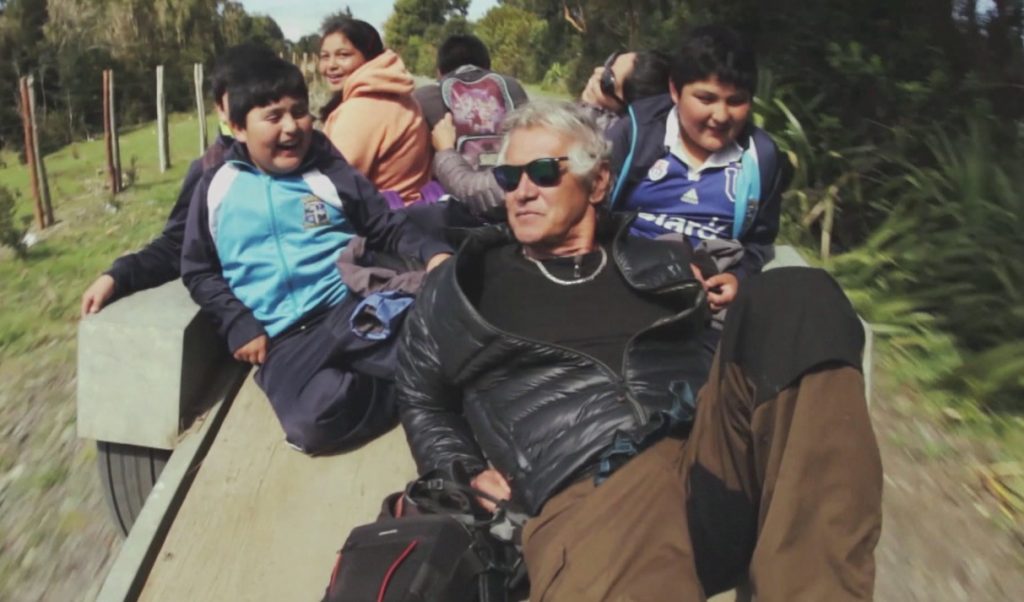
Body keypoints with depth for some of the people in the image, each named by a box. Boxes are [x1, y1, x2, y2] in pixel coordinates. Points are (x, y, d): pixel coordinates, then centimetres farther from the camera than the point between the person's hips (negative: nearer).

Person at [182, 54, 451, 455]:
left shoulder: (333, 172, 14)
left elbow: (388, 228, 17)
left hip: (355, 310, 0)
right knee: (316, 419, -33)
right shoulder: (217, 188, 13)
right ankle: (399, 384, -9)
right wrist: (239, 326, 1)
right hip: (283, 340, 1)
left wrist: (433, 253, -5)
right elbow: (198, 272, 16)